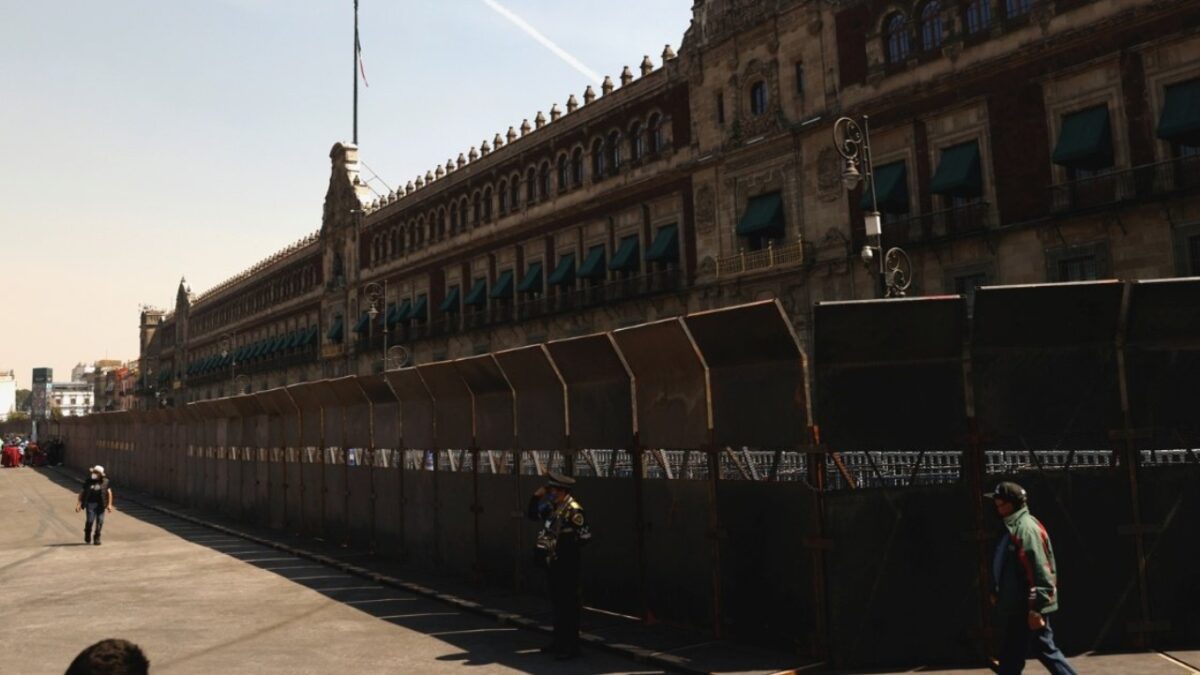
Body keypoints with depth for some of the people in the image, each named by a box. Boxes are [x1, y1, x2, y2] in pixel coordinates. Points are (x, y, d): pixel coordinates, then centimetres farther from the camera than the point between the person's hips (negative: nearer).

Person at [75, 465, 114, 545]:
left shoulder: (105, 481, 4)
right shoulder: (88, 481, 6)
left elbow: (109, 493, 3)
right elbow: (82, 492, 9)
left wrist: (109, 504, -3)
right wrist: (79, 504, 2)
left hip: (101, 505, 0)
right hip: (90, 503, 0)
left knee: (100, 522, -2)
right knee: (90, 520, -7)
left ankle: (97, 539, 10)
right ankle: (87, 537, 18)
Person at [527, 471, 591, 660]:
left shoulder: (573, 510, -17)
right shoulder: (552, 508, 8)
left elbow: (586, 535, -20)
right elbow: (532, 514, 21)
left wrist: (566, 547, -14)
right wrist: (536, 496, 7)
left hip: (567, 565, -9)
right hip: (552, 563, 9)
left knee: (568, 605, -2)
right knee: (557, 603, 16)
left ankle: (571, 646, 6)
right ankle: (559, 642, 26)